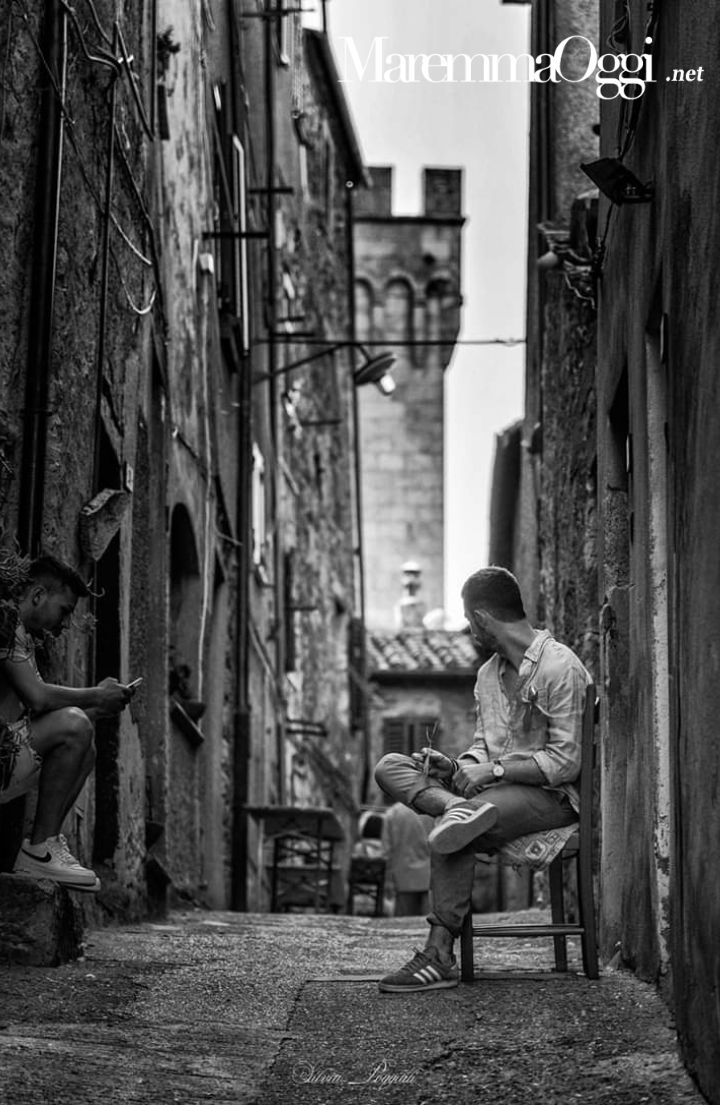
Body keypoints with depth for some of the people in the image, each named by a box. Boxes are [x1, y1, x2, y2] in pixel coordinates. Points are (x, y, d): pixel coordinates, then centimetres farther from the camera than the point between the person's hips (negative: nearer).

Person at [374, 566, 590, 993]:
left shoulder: (559, 667, -13)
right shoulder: (488, 673, 15)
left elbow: (565, 763, -17)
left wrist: (495, 770, -18)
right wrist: (458, 767, -2)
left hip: (551, 795, -8)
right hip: (495, 786, 9)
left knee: (450, 834, -33)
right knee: (391, 768, -7)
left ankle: (440, 955, -28)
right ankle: (457, 808, -33)